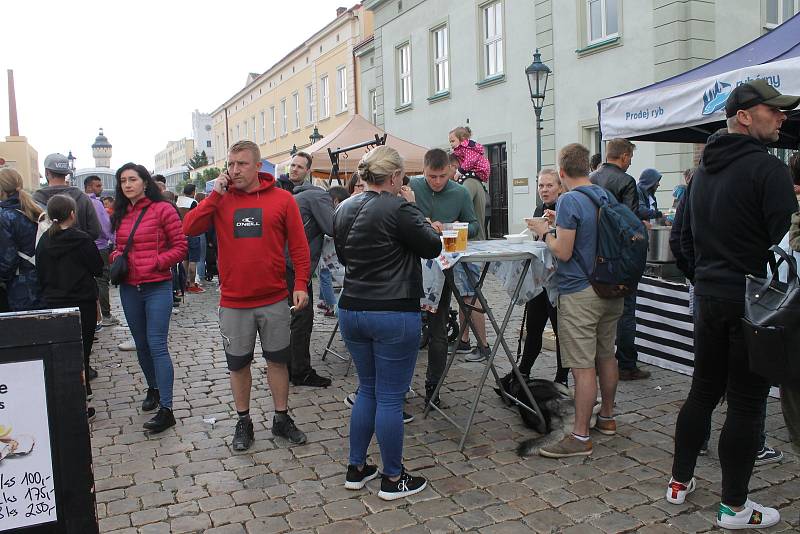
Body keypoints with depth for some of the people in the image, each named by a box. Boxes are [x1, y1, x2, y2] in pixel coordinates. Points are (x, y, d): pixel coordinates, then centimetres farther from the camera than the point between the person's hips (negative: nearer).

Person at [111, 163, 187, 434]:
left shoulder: (162, 209, -7)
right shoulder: (121, 214, 10)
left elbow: (180, 246, -7)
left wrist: (155, 263, -17)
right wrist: (116, 257, 1)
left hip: (157, 287, -6)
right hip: (129, 288, 6)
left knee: (157, 345, -9)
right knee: (141, 344, 16)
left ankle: (166, 409, -6)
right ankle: (153, 389, 37)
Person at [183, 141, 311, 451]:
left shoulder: (282, 199, -3)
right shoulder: (220, 200, 2)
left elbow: (298, 245, -3)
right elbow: (189, 228, -9)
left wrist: (301, 284, -10)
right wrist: (215, 195, -12)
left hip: (274, 300, -1)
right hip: (233, 302, 1)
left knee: (277, 359, 12)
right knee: (238, 364, 13)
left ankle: (281, 419, 29)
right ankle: (243, 422, 30)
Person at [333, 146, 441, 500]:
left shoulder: (343, 209, 7)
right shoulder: (397, 208, -17)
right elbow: (433, 247, -6)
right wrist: (412, 207, 2)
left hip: (351, 310, 7)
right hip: (394, 314, -7)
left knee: (367, 390, 21)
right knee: (390, 397, 4)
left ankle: (356, 469, 29)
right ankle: (393, 479, 19)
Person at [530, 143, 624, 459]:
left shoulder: (569, 201, -16)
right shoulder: (606, 196, 10)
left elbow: (563, 252, -17)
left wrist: (545, 232, -1)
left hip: (579, 293, -9)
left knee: (583, 366, -5)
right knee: (605, 355, 19)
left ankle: (580, 437, 2)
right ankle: (606, 418, 34)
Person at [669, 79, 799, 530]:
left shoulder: (704, 171, 12)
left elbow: (687, 238, 18)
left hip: (709, 296, 8)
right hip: (753, 301, -7)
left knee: (703, 391, 16)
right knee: (746, 403, 2)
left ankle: (680, 482, 25)